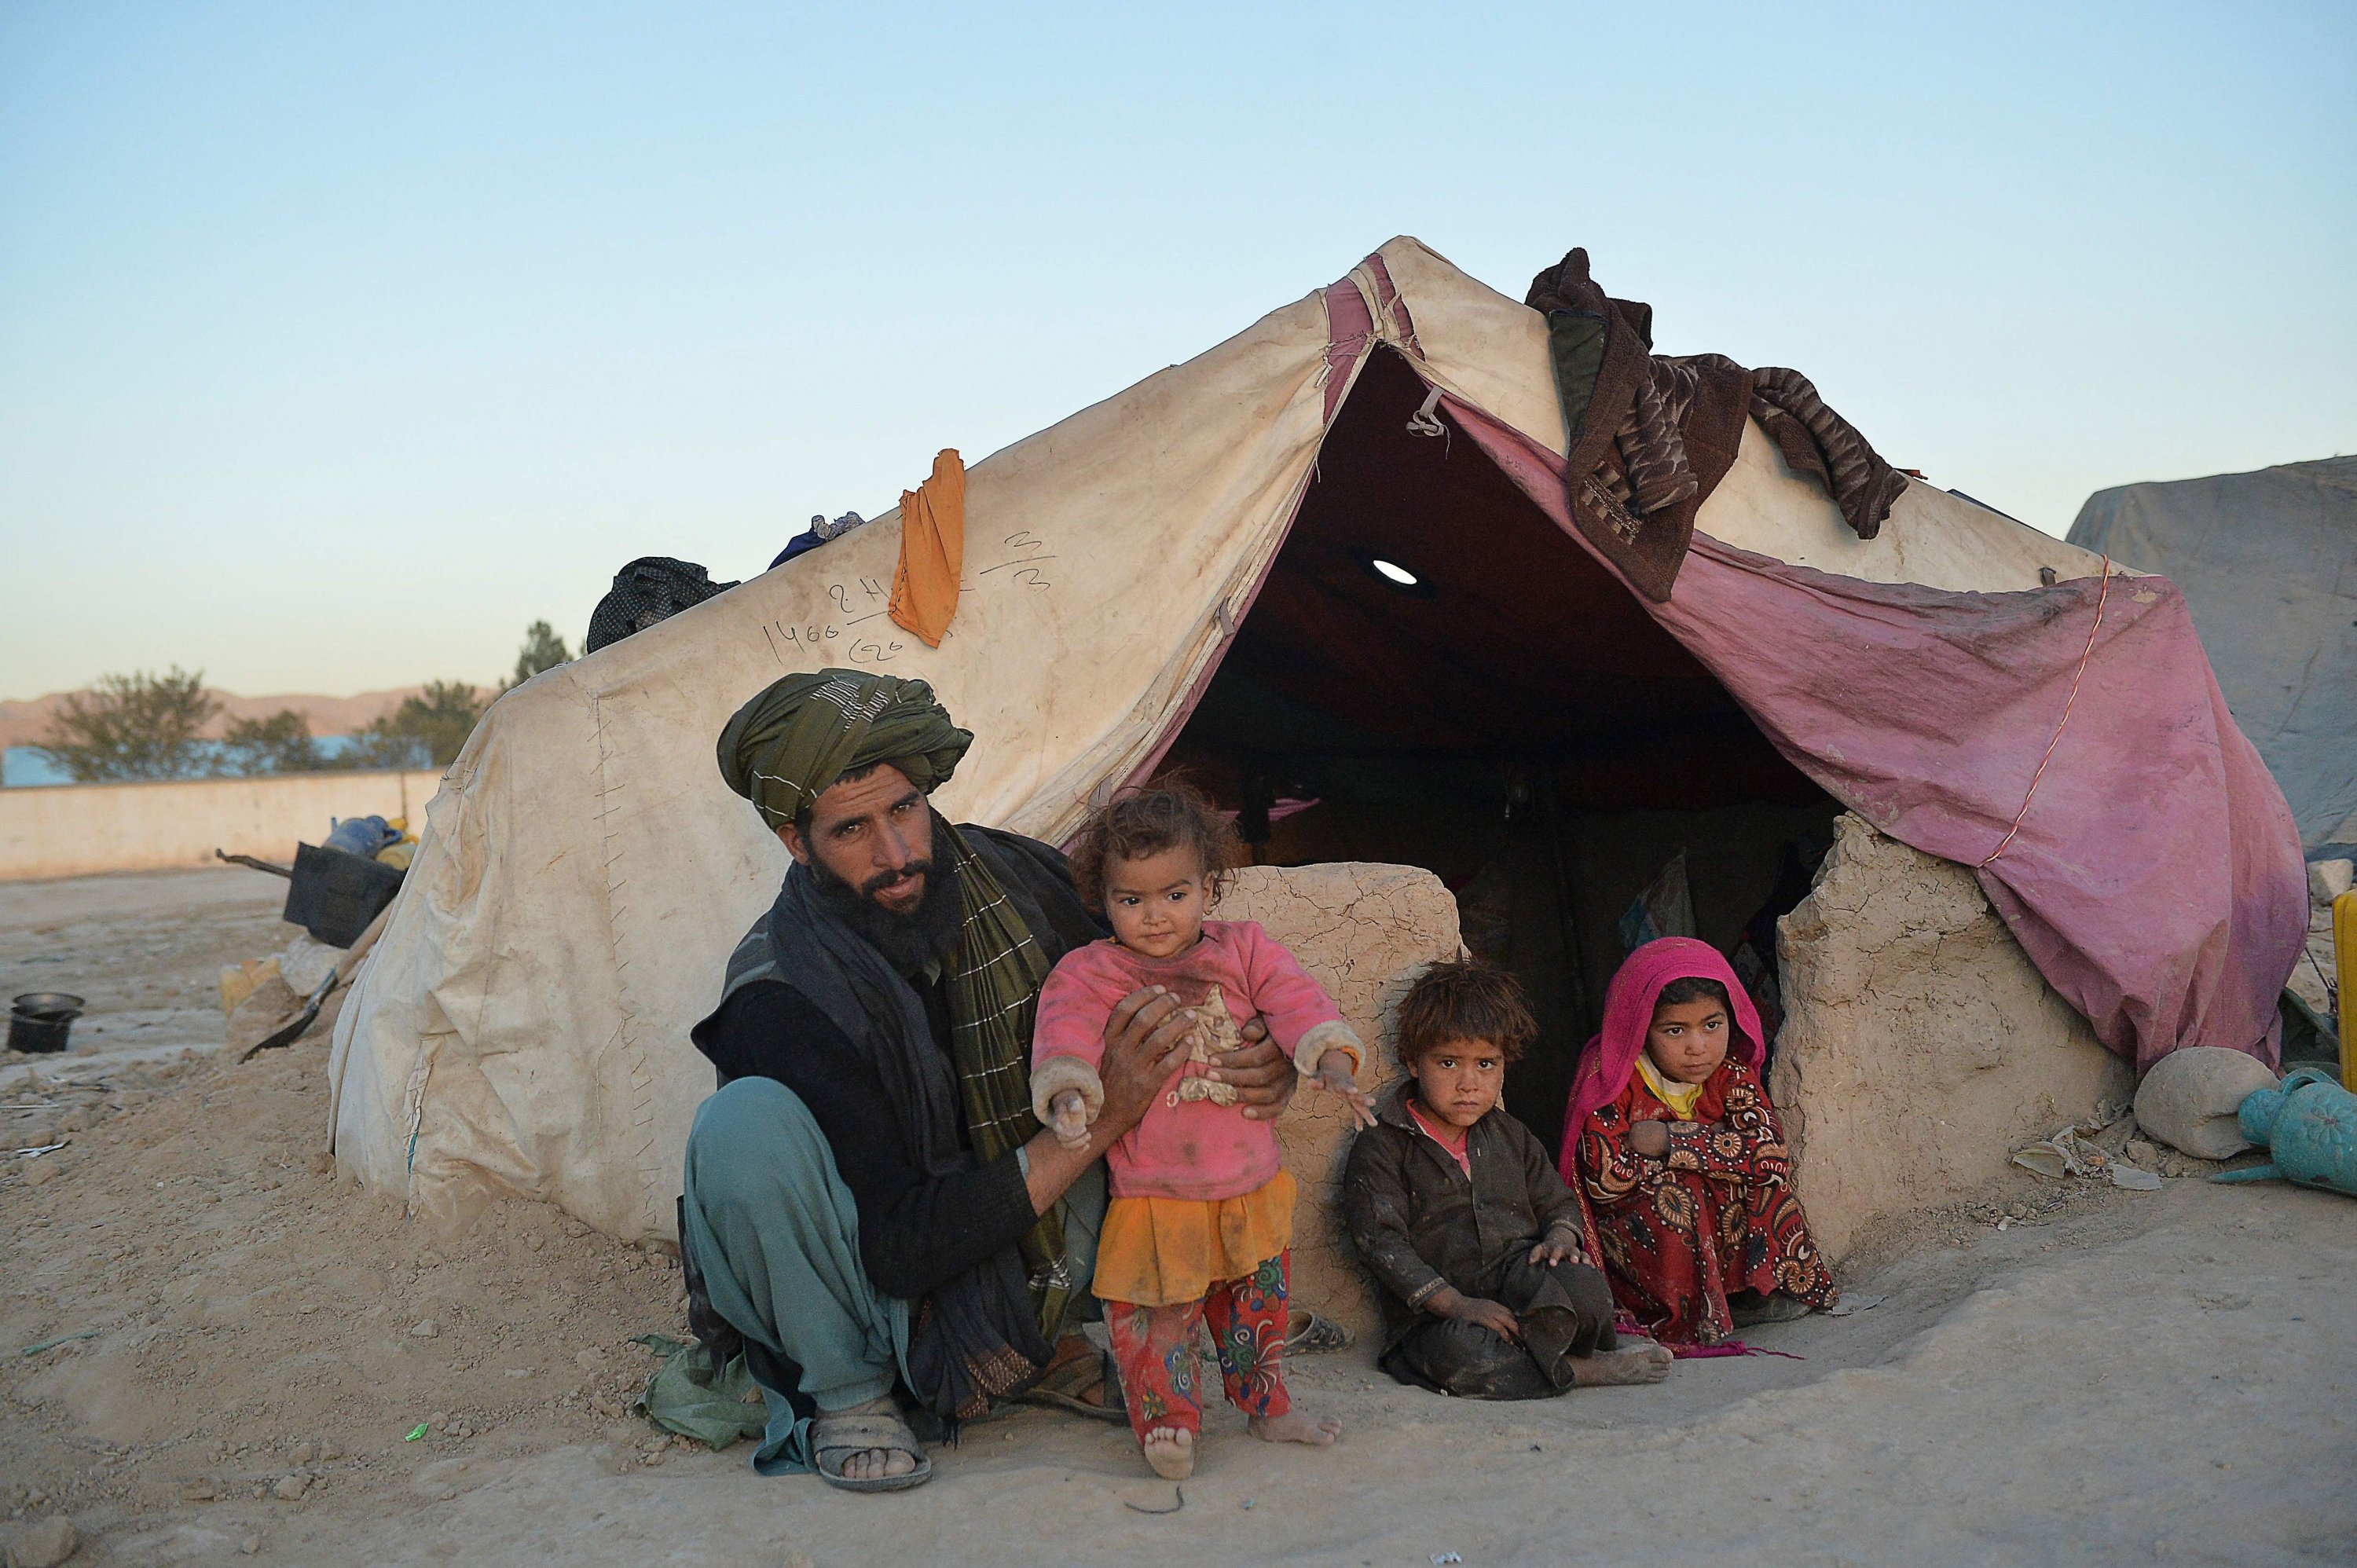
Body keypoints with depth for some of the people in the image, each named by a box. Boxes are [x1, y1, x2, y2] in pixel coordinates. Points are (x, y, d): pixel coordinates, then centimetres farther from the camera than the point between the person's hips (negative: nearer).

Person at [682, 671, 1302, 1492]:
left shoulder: (1021, 882, -13)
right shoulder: (779, 995, -26)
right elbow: (899, 1251, -28)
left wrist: (1266, 1062, -22)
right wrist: (1099, 1119, -33)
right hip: (871, 1288, -4)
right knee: (749, 1125, -32)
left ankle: (1052, 1333, 0)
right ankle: (843, 1392, -9)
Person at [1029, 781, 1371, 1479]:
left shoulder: (1243, 951, 2)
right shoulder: (1088, 973, -6)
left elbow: (1299, 1003, -5)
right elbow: (1065, 1031, -19)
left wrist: (1333, 1068, -22)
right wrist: (1068, 1094, -39)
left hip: (1250, 1185, 4)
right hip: (1151, 1194, -3)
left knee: (1256, 1304, 19)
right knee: (1156, 1318, -5)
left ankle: (1268, 1405, 39)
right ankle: (1168, 1422, 14)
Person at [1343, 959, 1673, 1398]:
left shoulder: (1510, 1137, 16)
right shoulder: (1382, 1147, -2)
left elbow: (1558, 1201, 22)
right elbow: (1380, 1242, -11)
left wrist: (1560, 1236, -4)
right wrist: (1457, 1304, -20)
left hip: (1521, 1282, 3)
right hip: (1434, 1317, -3)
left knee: (1584, 1287, -31)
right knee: (1459, 1353, -38)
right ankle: (1584, 1370, -19)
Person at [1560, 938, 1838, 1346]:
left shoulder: (1730, 1075, -4)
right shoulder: (1610, 1078, -17)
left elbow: (1768, 1151, -20)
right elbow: (1605, 1179, -27)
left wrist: (1671, 1142, -25)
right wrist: (1718, 1154, -18)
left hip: (1722, 1226, 5)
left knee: (1762, 1178, -16)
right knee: (1672, 1196, -31)